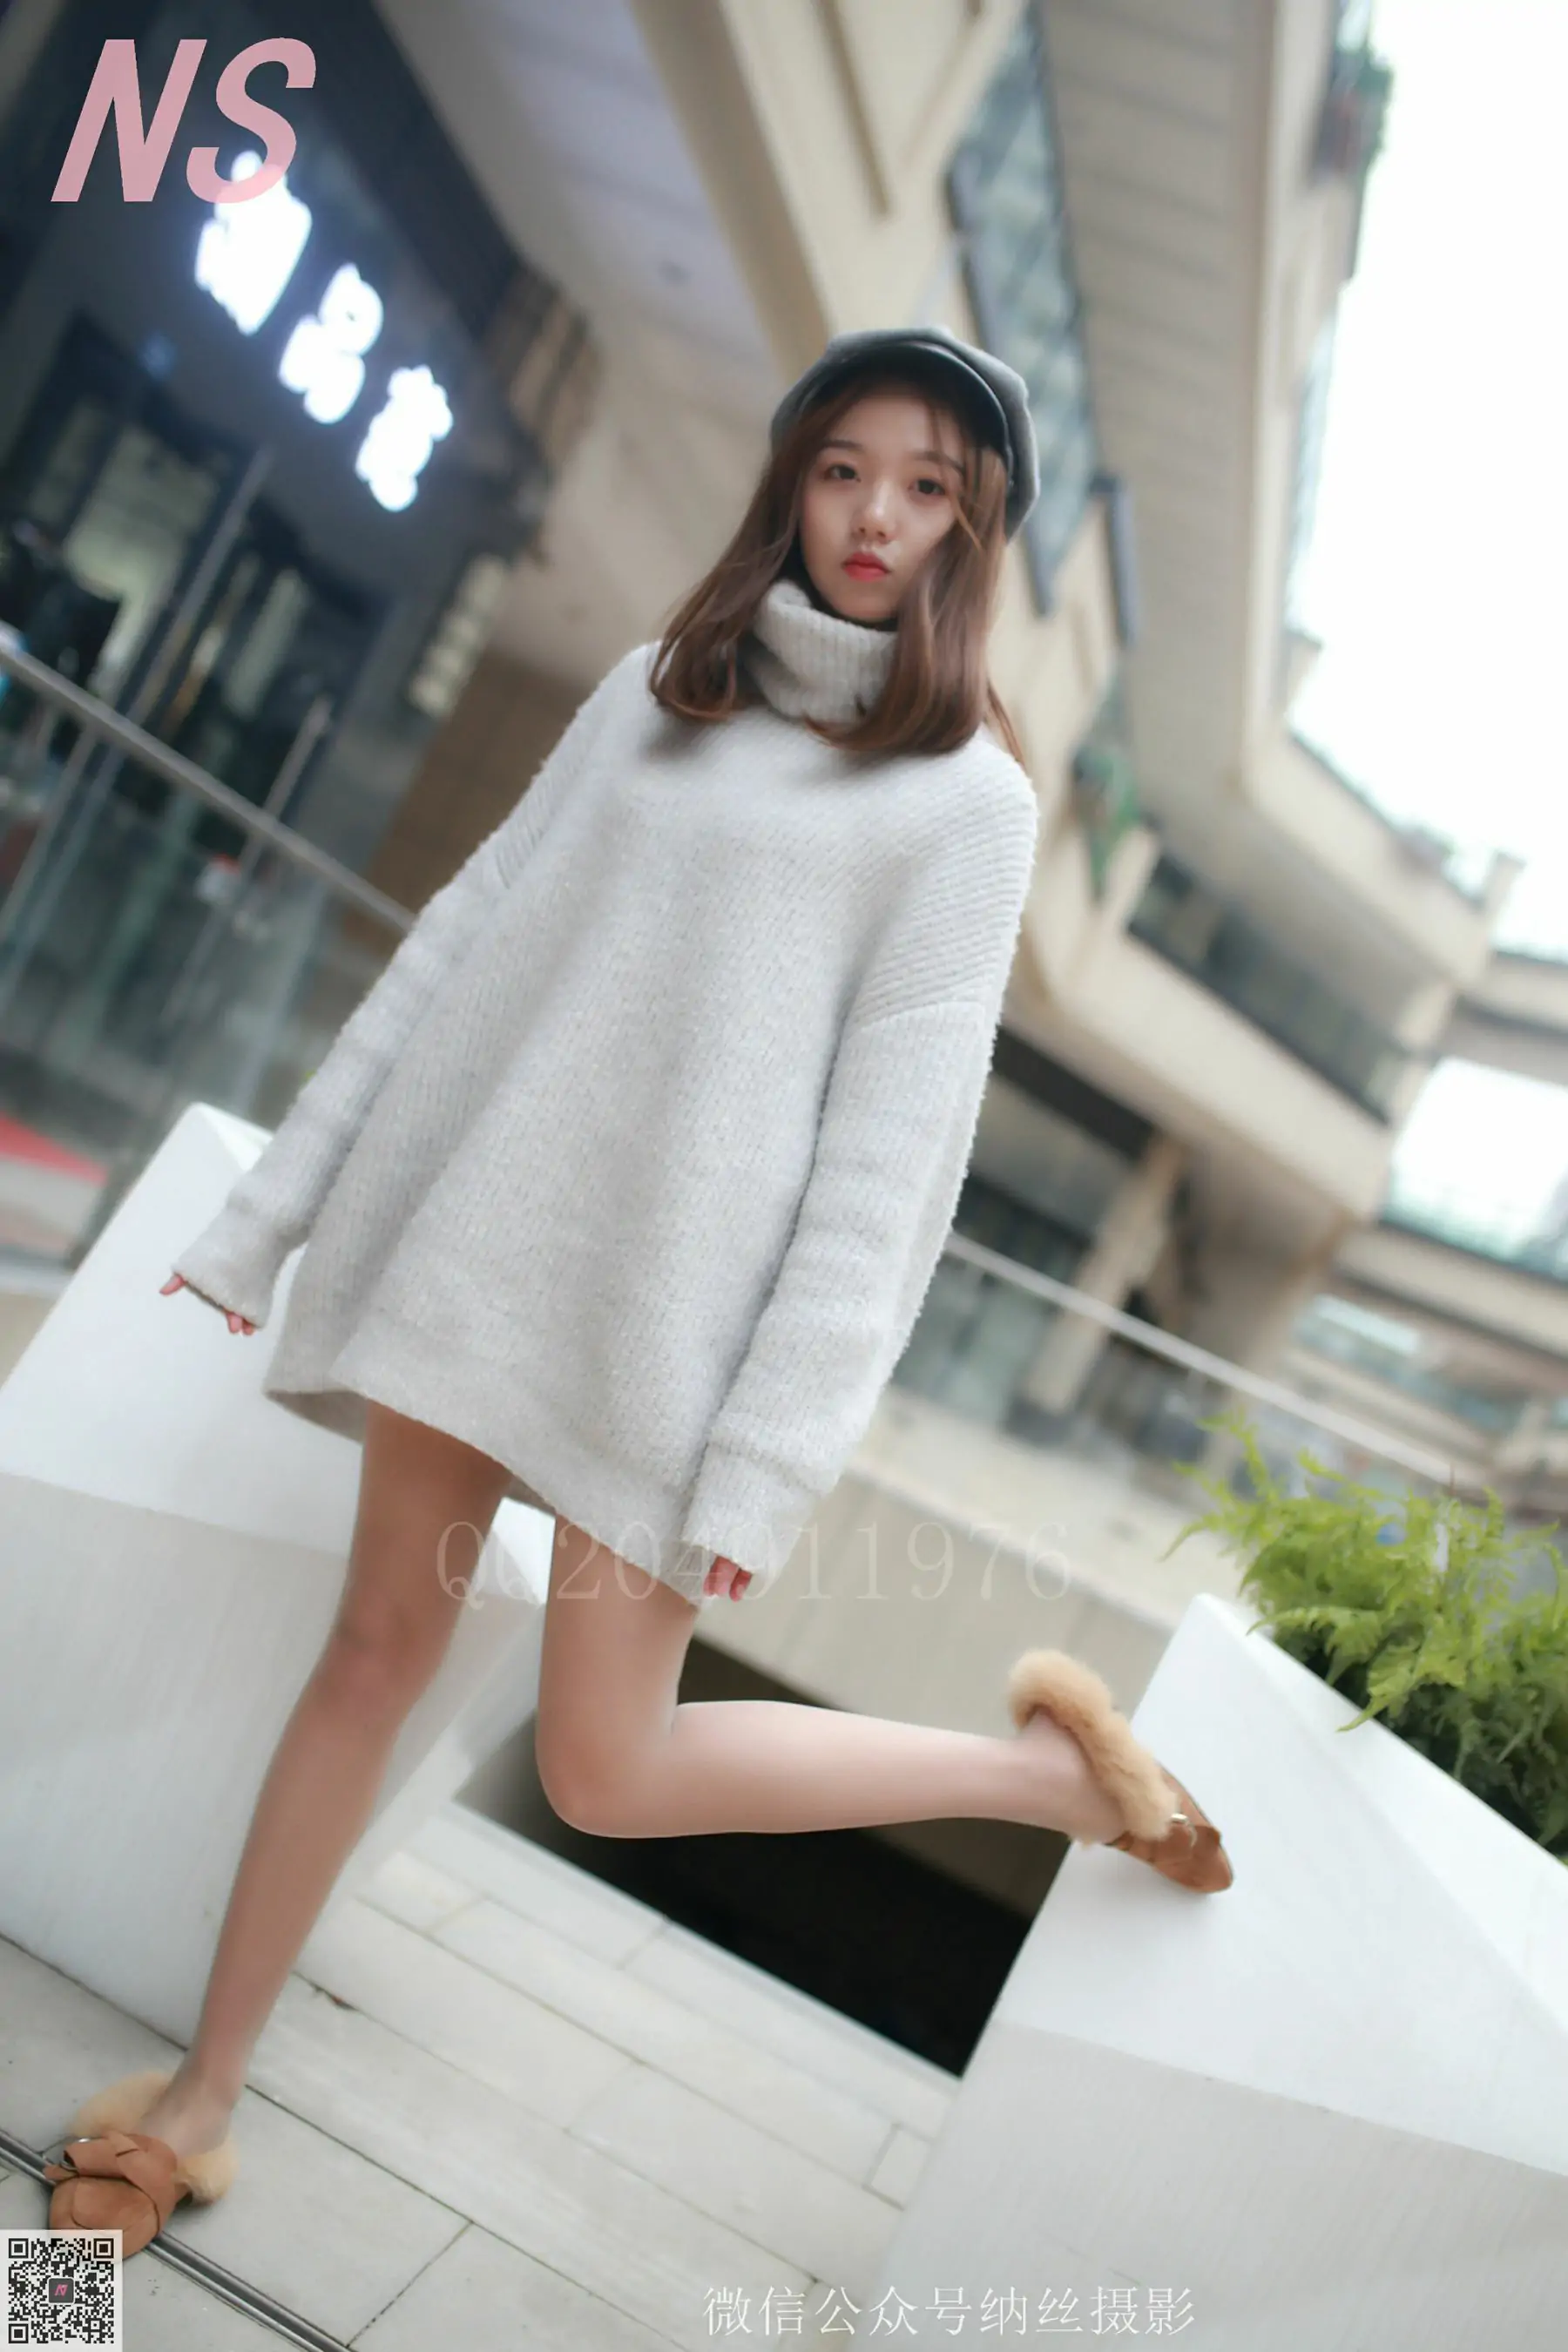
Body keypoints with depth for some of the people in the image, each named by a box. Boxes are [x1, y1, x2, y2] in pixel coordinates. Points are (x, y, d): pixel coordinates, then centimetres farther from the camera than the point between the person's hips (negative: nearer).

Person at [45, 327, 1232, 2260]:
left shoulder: (965, 794, -2)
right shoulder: (653, 690, 13)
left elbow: (894, 1136, -8)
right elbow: (465, 937, 12)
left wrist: (775, 1451, -13)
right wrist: (275, 1203, 11)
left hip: (676, 1284, -4)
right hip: (475, 1225, 5)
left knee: (605, 1769, -2)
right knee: (379, 1646, 9)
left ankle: (1054, 1759, 16)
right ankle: (205, 2093, 27)